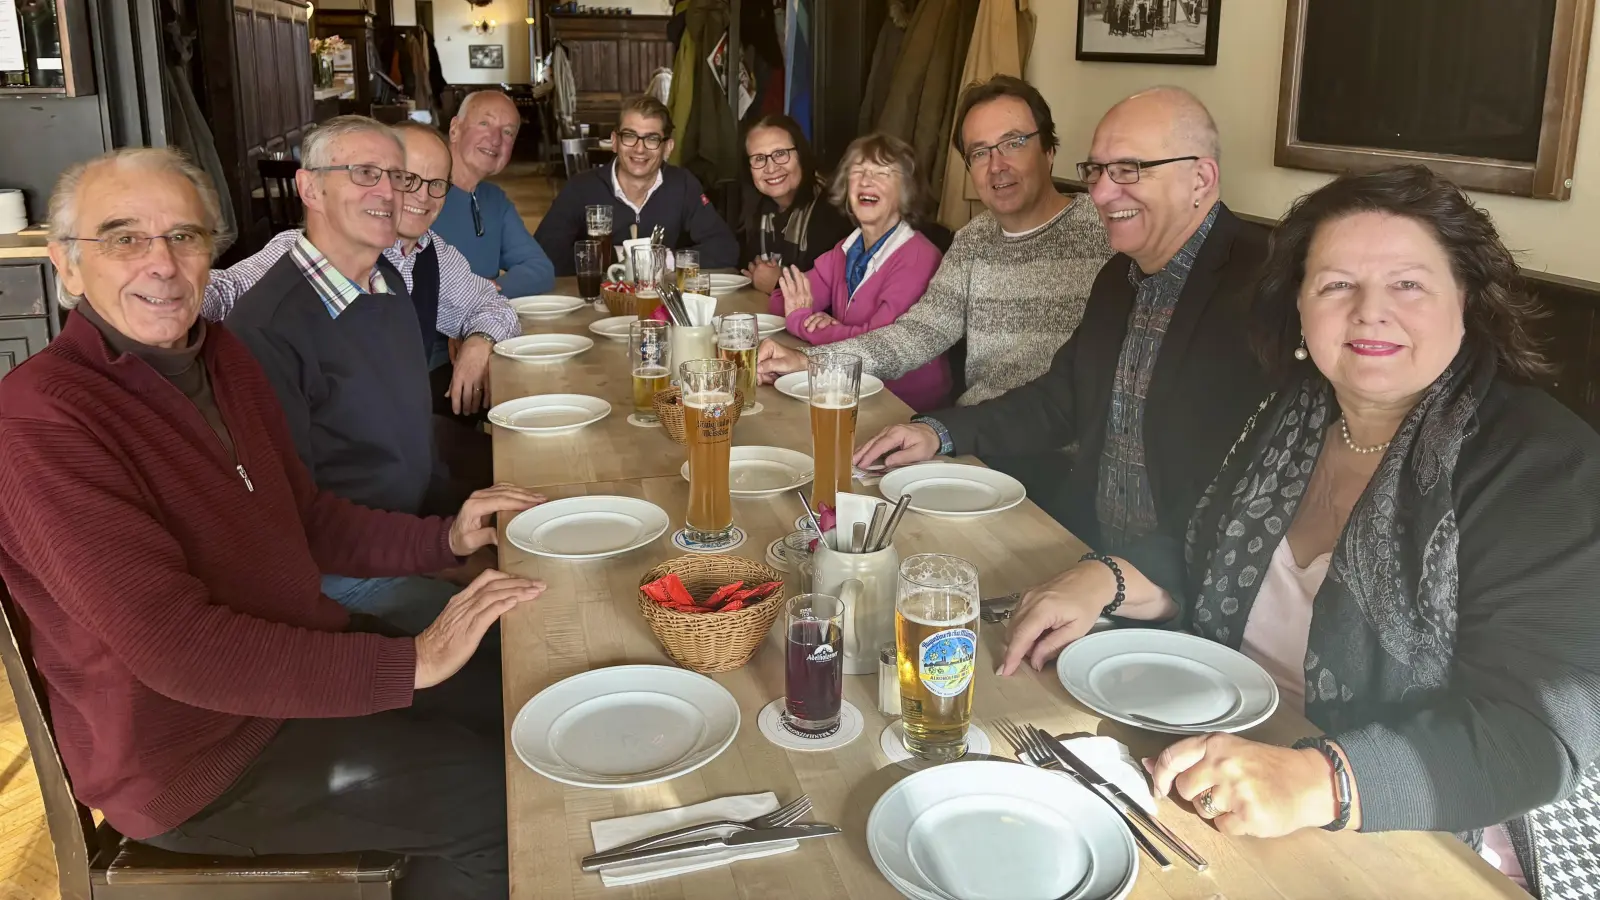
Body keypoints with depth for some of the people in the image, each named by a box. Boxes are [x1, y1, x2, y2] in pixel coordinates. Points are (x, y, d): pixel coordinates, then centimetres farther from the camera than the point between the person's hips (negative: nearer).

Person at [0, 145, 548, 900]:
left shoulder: (220, 357, 3)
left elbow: (309, 519, 13)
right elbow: (176, 647, -30)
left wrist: (447, 537, -3)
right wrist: (410, 662, -28)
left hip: (295, 654, 8)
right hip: (196, 759, -8)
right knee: (495, 799, -11)